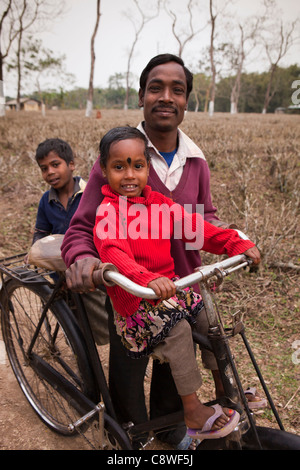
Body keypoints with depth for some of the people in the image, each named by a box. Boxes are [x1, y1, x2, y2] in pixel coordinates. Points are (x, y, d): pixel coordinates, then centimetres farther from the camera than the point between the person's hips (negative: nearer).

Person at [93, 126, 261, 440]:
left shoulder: (158, 203, 7)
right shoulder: (108, 210, -13)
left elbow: (195, 228, 0)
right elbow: (114, 252, -30)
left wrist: (237, 244, -12)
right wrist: (147, 279, -48)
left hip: (166, 284, 6)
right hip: (133, 297, -6)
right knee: (177, 328, -24)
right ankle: (193, 413, -8)